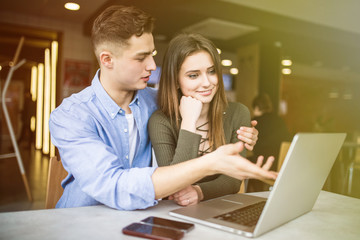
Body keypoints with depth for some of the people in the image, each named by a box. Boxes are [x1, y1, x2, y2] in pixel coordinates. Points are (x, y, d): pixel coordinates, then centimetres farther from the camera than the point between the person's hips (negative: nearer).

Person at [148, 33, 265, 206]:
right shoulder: (160, 122, -9)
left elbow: (233, 180, -6)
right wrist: (189, 123, -20)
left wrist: (199, 191, -25)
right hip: (178, 213, -2)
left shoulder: (237, 114, -2)